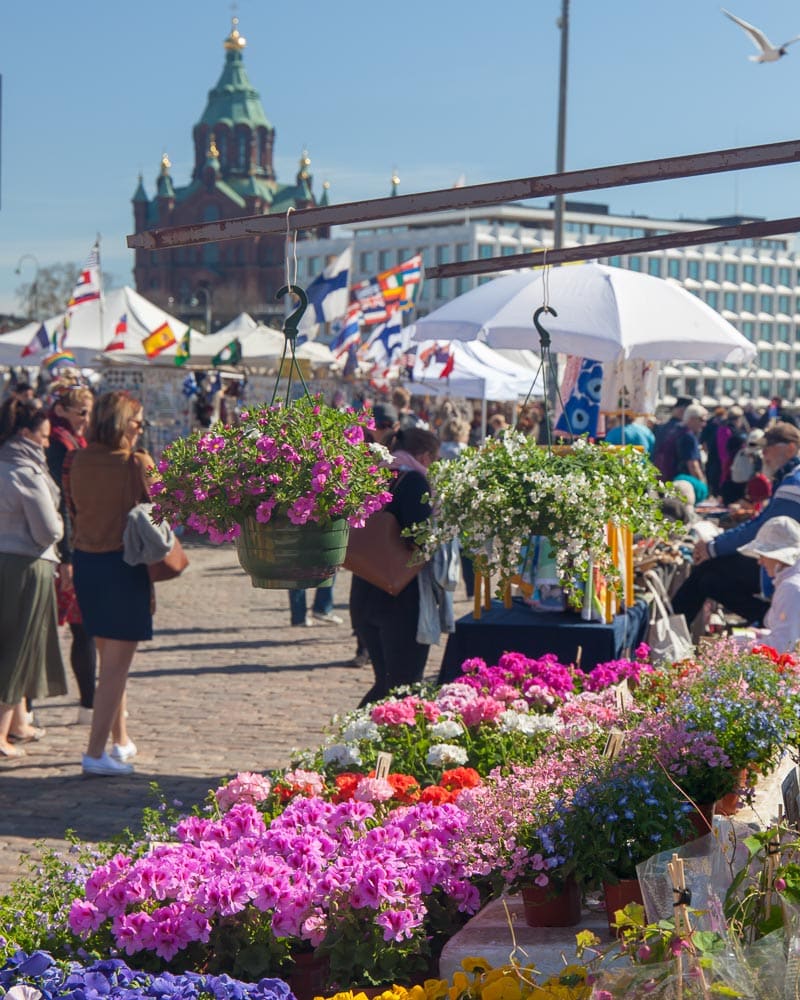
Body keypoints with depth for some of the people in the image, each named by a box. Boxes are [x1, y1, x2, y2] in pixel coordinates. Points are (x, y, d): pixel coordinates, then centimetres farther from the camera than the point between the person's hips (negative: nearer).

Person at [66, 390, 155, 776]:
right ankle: (96, 752, -3)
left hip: (84, 560, 6)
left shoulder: (78, 461, -1)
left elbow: (73, 508, 8)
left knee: (108, 657, 20)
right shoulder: (137, 463, -16)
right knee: (116, 666, 0)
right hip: (124, 564, -6)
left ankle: (121, 741, 31)